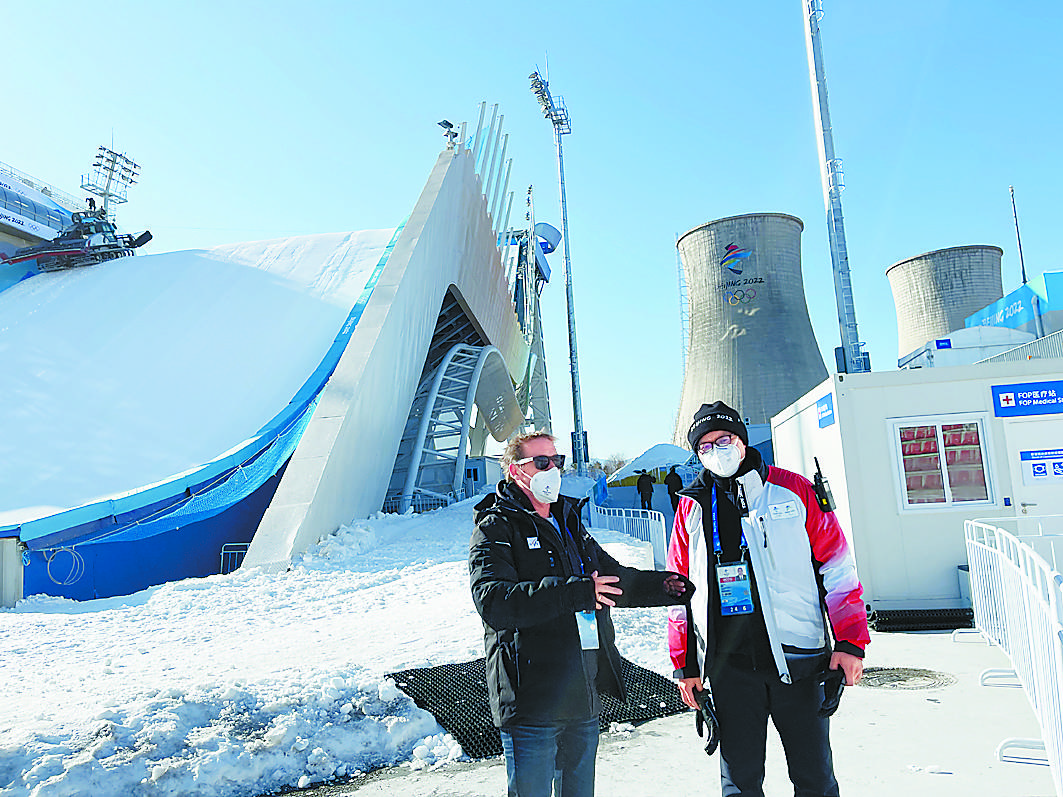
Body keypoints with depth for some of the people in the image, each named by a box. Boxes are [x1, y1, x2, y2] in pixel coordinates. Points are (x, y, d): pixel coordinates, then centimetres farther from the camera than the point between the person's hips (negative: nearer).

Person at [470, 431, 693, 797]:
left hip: (584, 697, 7)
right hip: (532, 699, -7)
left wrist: (664, 586, 14)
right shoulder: (495, 529, -8)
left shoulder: (569, 523, 16)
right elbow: (493, 602, -25)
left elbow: (613, 578, 27)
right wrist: (574, 593, -32)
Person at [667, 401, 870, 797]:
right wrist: (685, 664, 9)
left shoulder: (793, 490, 1)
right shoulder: (692, 507, 5)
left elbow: (837, 567, 2)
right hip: (728, 666, 2)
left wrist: (850, 641, -4)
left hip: (796, 659, -1)